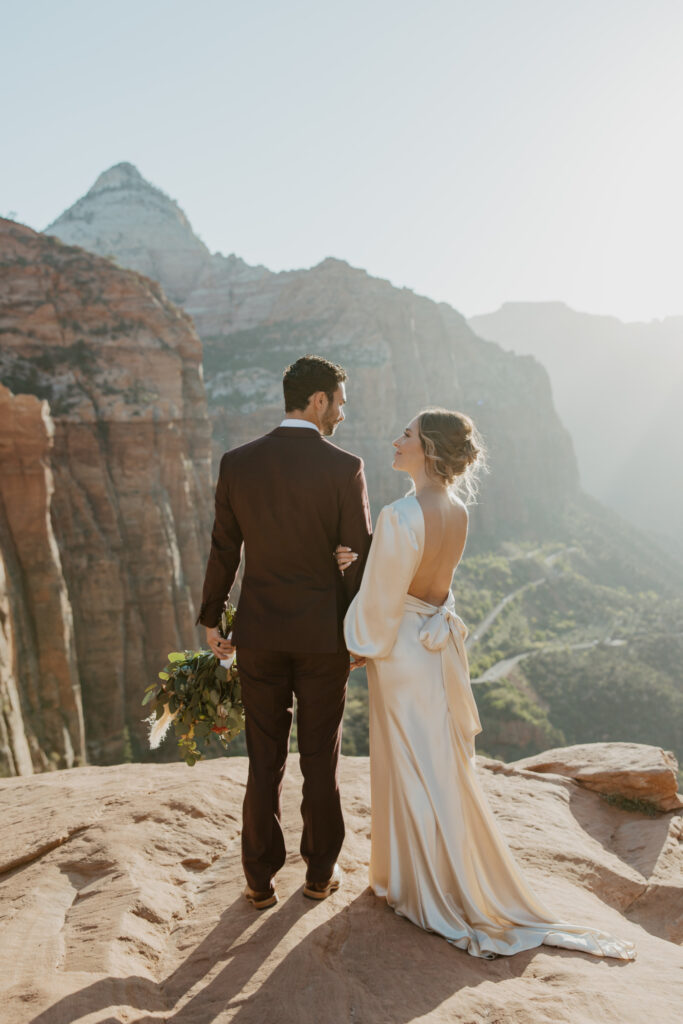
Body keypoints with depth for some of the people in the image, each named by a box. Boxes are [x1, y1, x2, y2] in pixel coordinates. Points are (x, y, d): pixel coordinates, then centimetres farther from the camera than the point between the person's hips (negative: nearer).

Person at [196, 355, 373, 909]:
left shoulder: (237, 463, -3)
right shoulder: (344, 467, -12)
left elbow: (223, 550, 2)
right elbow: (361, 557, -8)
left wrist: (212, 620, 13)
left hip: (258, 633, 2)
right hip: (323, 634, -2)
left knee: (264, 760, 13)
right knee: (320, 759, 13)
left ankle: (261, 879, 24)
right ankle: (321, 872, 28)